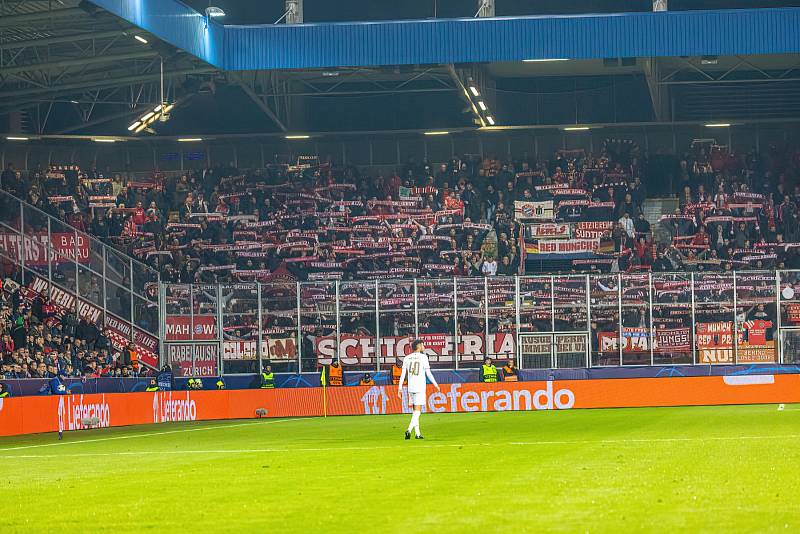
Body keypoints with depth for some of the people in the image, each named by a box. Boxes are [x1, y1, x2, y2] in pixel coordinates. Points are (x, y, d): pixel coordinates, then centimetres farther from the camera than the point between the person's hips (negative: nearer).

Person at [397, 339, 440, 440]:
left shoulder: (407, 358, 8)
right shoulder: (423, 357, -4)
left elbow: (403, 374, 5)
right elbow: (428, 373, -5)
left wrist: (400, 388, 8)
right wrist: (435, 385, 5)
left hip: (411, 387, 5)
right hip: (420, 387, -5)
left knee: (415, 411, 14)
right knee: (417, 411, -7)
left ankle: (417, 433, 14)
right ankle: (409, 430, -24)